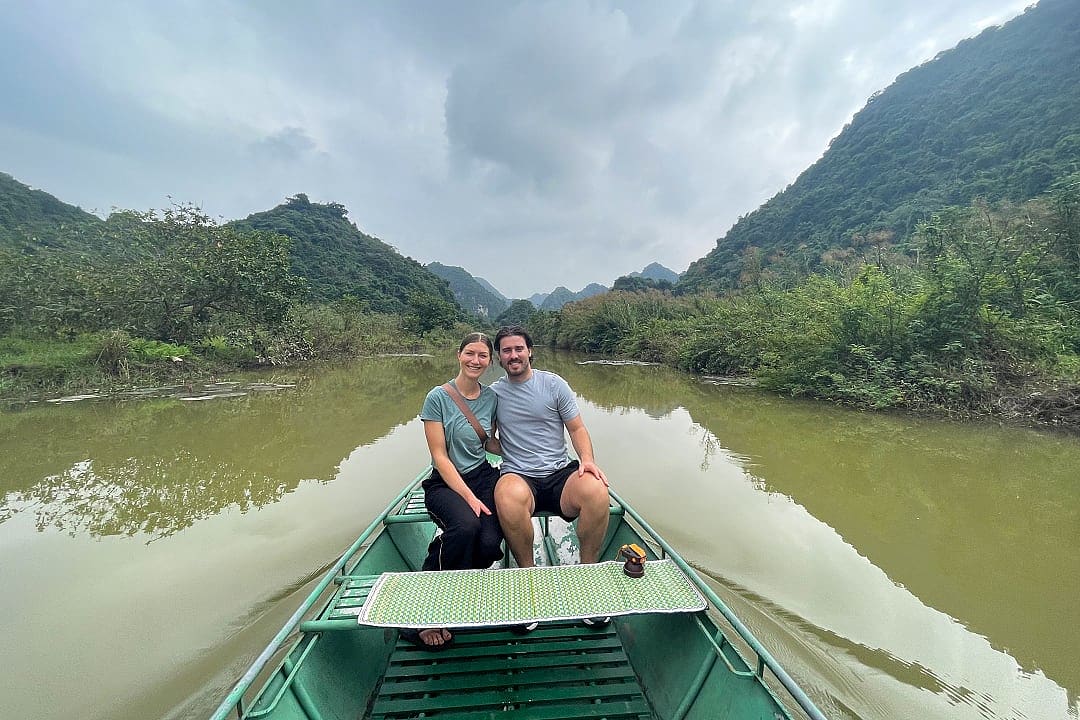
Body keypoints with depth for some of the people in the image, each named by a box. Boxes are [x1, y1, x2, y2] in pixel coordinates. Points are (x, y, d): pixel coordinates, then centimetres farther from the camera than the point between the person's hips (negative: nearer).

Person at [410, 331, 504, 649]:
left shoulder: (491, 397, 5)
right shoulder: (438, 397, -8)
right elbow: (440, 457, -11)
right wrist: (469, 497, -18)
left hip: (483, 476, 4)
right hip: (445, 482, -3)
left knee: (490, 544, -23)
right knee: (465, 526, -34)